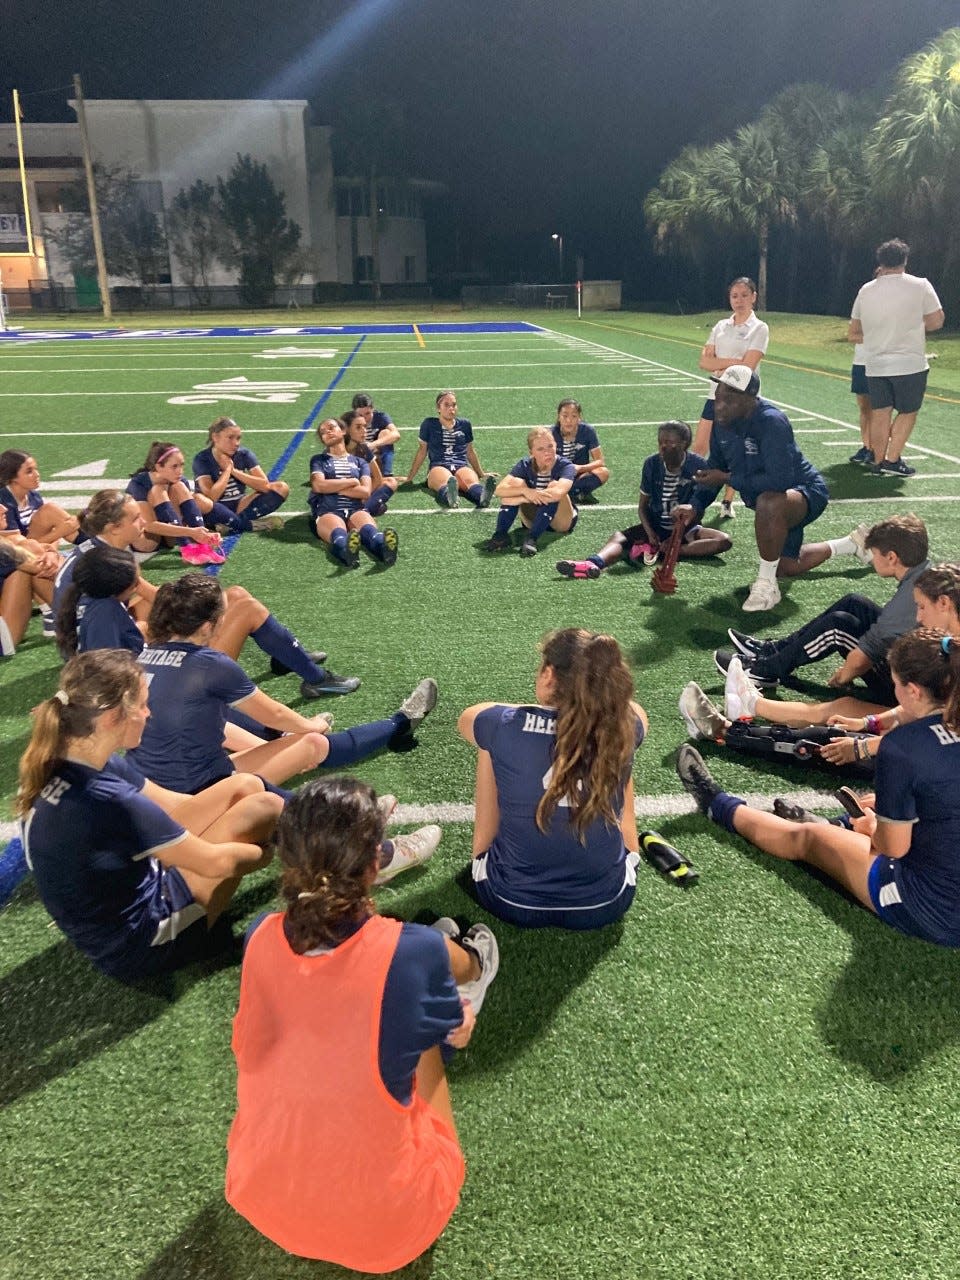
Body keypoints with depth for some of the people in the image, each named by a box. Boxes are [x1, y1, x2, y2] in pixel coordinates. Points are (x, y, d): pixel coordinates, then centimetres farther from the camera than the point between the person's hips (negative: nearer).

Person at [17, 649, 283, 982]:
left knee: (246, 786, 2)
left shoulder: (57, 765, -9)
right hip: (136, 943, -8)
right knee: (263, 807, -6)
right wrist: (264, 852, -2)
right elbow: (216, 862, -21)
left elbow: (173, 804, 3)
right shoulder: (108, 802, -36)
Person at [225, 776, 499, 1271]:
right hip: (382, 1225, -3)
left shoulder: (260, 937, -13)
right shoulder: (415, 952, -25)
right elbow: (453, 1033, -1)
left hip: (259, 1198, 4)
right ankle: (468, 968, 45)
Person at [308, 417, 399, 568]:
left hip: (357, 509, 1)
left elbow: (366, 492, 8)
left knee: (368, 528, -39)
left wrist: (332, 486, 5)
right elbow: (319, 485, 3)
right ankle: (345, 549, -75)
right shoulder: (318, 459, 25)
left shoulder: (360, 462, 27)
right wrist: (352, 482, 7)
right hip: (328, 511, -1)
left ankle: (383, 545, -72)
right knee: (338, 533, -41)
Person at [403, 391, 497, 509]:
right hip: (438, 467, -2)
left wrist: (482, 474, 37)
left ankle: (483, 496, -72)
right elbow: (422, 450, 20)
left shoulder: (465, 424, 21)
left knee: (471, 481, -38)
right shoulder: (429, 424, 14)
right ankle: (450, 496, -77)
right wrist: (410, 477, 22)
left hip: (462, 466, 2)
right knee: (445, 482, -42)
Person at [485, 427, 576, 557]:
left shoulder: (566, 466, -18)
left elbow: (558, 493, -40)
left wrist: (521, 498, -35)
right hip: (533, 521, 2)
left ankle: (532, 538, -36)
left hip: (562, 522, -2)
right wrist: (525, 490, -40)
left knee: (553, 488, -31)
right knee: (516, 483, -20)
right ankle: (500, 535, -27)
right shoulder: (525, 465, -10)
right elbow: (499, 490, -23)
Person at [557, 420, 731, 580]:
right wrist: (650, 533, -18)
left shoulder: (697, 465, -11)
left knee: (724, 541, -27)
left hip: (685, 528, -1)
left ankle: (660, 550, -37)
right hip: (656, 526, 1)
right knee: (620, 537, -26)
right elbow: (643, 506, 0)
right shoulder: (652, 463, -5)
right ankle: (593, 563, -59)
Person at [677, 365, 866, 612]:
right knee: (787, 568, 23)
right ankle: (852, 544, 46)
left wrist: (728, 478, -32)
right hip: (772, 498, 9)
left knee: (769, 504, -44)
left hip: (806, 492, -9)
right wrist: (696, 505, -10)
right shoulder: (721, 420, -10)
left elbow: (779, 480, -40)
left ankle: (767, 586, -25)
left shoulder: (771, 422, -33)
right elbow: (715, 466, 3)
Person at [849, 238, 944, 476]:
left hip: (875, 365, 3)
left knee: (880, 414, 8)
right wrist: (914, 325, 15)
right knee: (907, 412, 9)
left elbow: (853, 334, 10)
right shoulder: (920, 286, -5)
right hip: (910, 364, -3)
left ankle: (878, 461, 9)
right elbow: (936, 322, -2)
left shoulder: (866, 290, 5)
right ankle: (892, 460, 2)